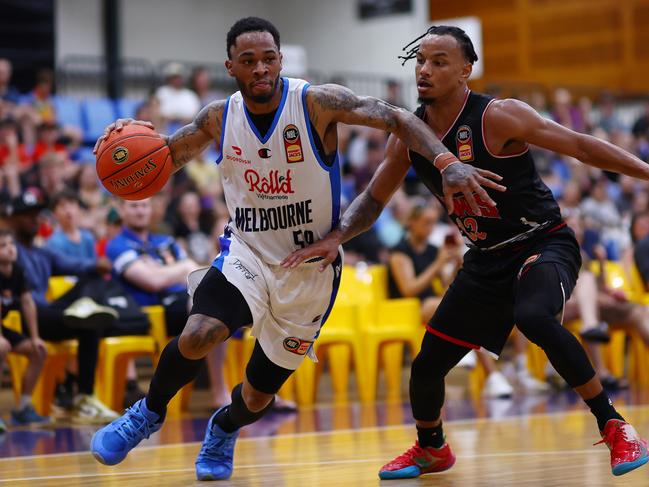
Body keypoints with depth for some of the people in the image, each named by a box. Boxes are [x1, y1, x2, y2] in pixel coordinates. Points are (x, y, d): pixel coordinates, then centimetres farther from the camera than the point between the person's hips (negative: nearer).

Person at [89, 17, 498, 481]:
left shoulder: (317, 102, -18)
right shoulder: (219, 118, -6)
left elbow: (398, 119, -21)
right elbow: (166, 156, 8)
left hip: (309, 271, -1)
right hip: (248, 253, 1)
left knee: (258, 396, 8)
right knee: (198, 336, -30)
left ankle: (223, 429, 46)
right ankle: (148, 414, 0)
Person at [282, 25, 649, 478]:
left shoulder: (498, 117, -20)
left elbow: (580, 146, -17)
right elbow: (373, 200, 9)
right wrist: (336, 238, -7)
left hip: (544, 244, -6)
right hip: (486, 259, 6)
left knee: (534, 317, -38)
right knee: (427, 366, 5)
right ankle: (431, 450, 37)